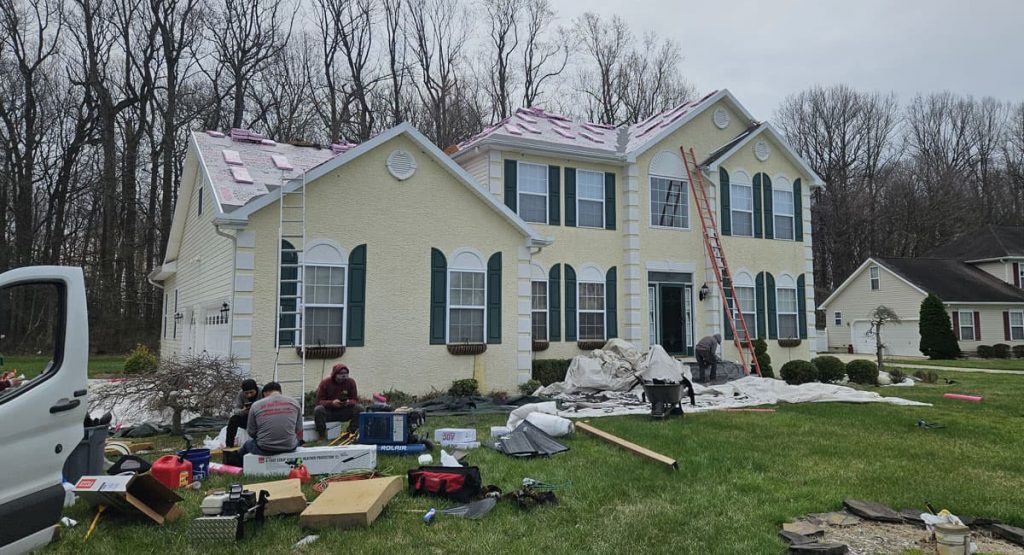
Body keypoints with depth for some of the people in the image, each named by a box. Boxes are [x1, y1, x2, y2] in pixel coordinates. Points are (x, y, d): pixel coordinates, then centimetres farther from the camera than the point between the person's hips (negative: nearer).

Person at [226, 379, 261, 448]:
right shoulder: (241, 394, -9)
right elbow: (236, 409, -13)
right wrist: (242, 411, -35)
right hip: (246, 419, 3)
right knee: (233, 419, -21)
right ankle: (229, 446, -12)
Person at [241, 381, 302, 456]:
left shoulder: (256, 405, -2)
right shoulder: (294, 403, 2)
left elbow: (251, 433, 4)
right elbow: (299, 431, 6)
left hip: (264, 450, -1)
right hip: (290, 448, 1)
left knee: (247, 443, 32)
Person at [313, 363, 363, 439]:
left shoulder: (351, 382, -4)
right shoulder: (325, 383, -9)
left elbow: (355, 400, -3)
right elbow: (319, 401, -12)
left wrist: (349, 402, -27)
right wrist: (332, 403, -30)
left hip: (344, 412, 2)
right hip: (328, 413, -2)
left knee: (359, 408, -23)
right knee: (318, 409, -32)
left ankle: (352, 433, -12)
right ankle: (322, 436, -19)